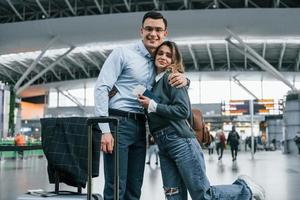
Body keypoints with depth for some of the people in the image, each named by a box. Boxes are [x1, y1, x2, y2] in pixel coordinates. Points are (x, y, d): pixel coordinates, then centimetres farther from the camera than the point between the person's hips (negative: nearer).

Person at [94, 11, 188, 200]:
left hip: (140, 127, 7)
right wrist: (105, 130, -18)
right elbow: (101, 88, -9)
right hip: (118, 123, -6)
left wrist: (184, 79, -3)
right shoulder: (123, 53, -3)